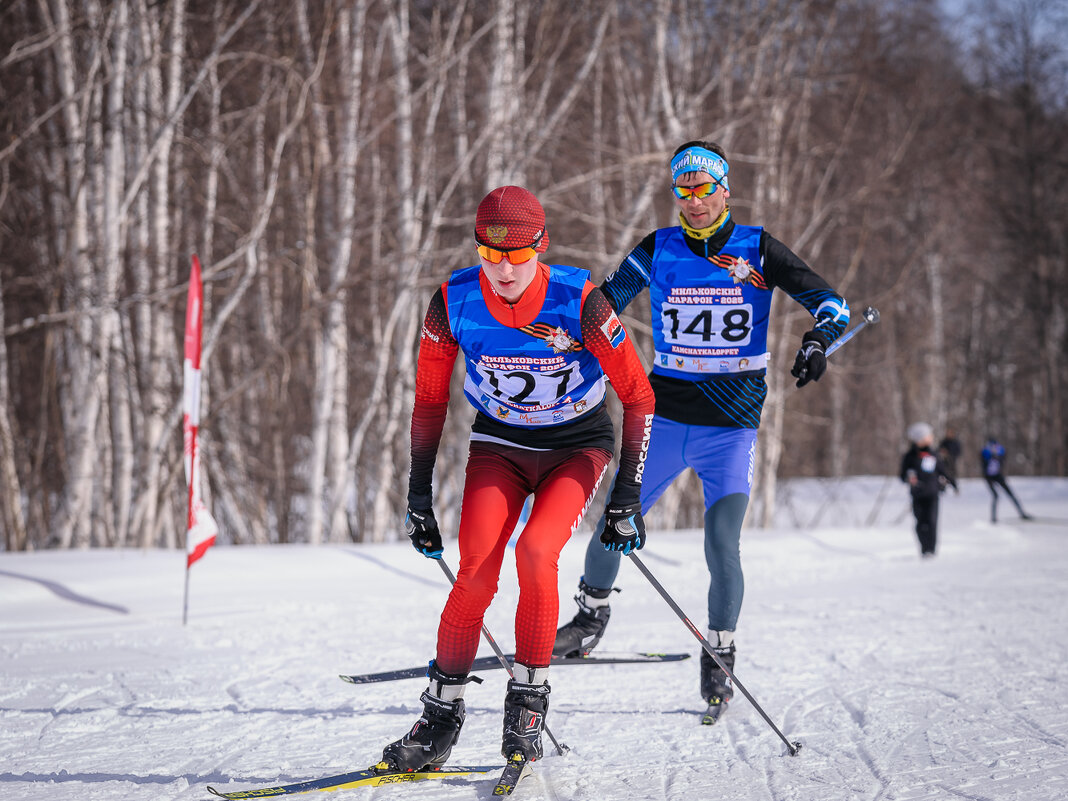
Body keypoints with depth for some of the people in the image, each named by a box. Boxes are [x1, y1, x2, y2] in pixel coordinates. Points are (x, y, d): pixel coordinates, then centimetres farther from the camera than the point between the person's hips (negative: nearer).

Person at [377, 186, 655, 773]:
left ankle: (529, 700, -7)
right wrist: (418, 497, -3)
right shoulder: (454, 302, -18)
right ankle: (440, 717, -4)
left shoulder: (578, 302, -25)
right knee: (477, 571, -18)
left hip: (577, 446, -2)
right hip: (498, 443, 2)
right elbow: (429, 400, -2)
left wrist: (626, 496, -15)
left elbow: (637, 395, -14)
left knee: (535, 552, -26)